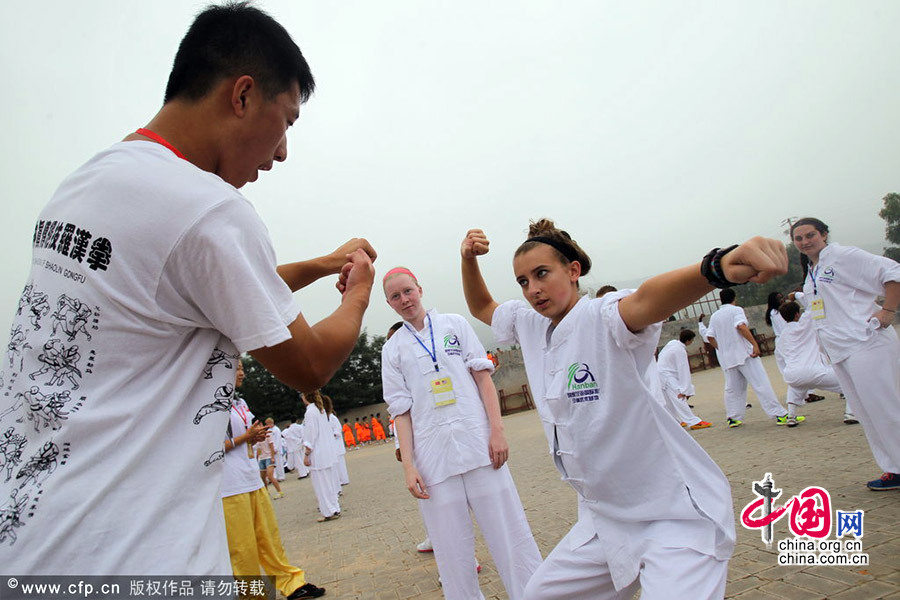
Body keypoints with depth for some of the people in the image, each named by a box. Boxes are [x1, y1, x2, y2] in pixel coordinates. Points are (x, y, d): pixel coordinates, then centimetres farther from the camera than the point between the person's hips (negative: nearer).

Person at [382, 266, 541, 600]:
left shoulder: (454, 324, 9)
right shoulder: (392, 349, 9)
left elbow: (483, 376, 5)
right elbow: (401, 410, 6)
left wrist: (497, 430, -5)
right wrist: (408, 466, -3)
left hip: (477, 442, 0)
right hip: (433, 456, 1)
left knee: (510, 533, 2)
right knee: (452, 551, 4)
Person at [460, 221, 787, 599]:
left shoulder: (602, 319, -20)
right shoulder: (530, 326, 2)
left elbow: (647, 299, -42)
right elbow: (481, 307, 19)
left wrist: (718, 266, -62)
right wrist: (468, 260, 1)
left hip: (677, 515, -8)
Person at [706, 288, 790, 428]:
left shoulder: (714, 316, 13)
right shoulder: (736, 310, -3)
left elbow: (710, 336, 7)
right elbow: (741, 326, -19)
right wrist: (755, 344, -21)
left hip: (726, 358, 6)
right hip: (743, 353, -6)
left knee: (732, 388, 13)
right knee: (762, 384, -6)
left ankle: (733, 418, 14)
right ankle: (780, 415, -7)